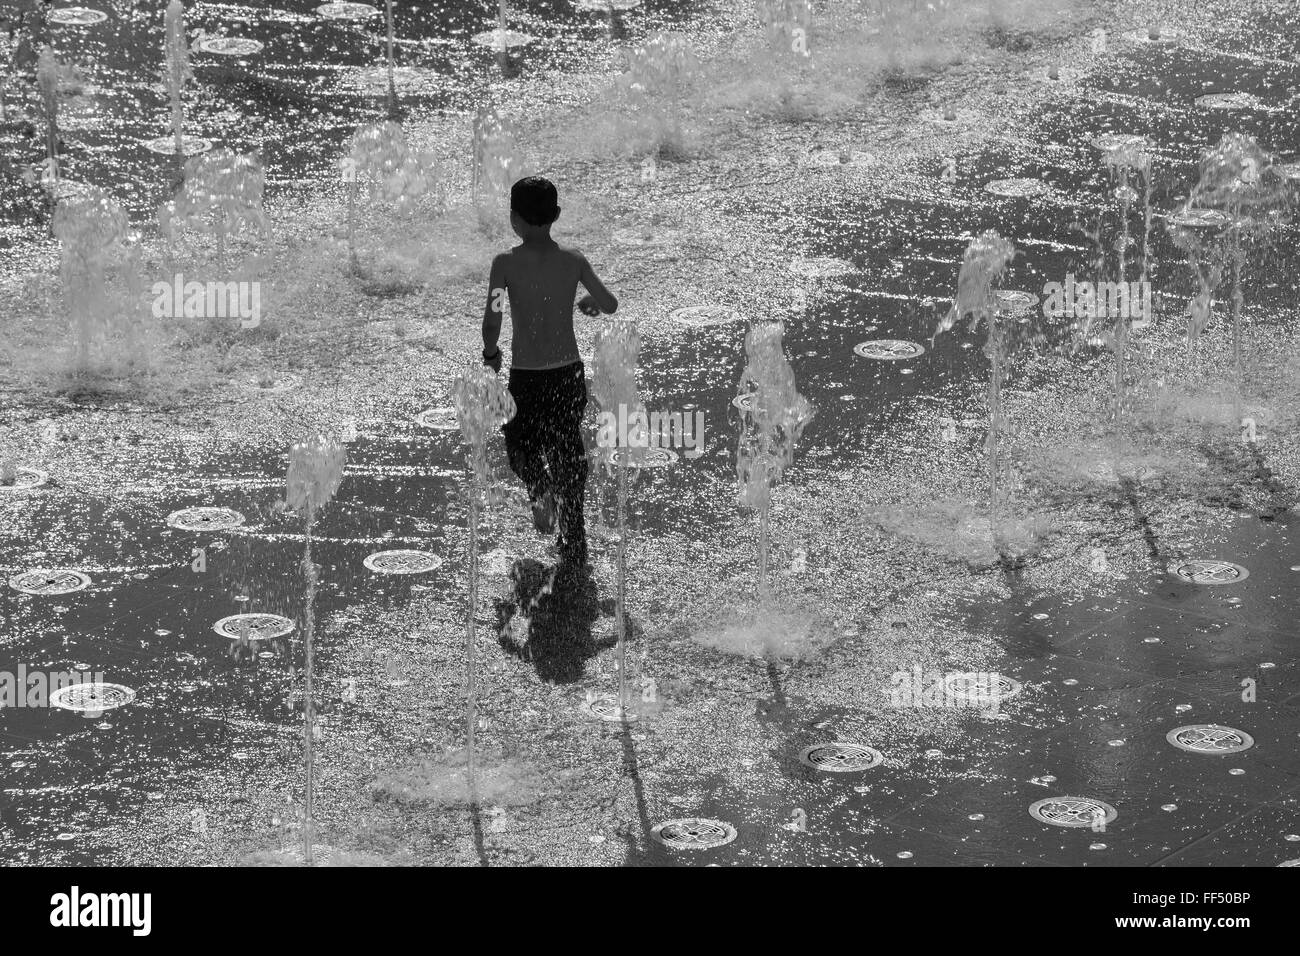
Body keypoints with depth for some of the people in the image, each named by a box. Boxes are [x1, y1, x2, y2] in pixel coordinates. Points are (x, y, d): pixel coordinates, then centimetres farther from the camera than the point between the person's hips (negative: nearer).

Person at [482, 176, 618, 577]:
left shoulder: (506, 263, -12)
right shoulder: (573, 261, -4)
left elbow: (492, 322, -18)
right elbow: (611, 306, 6)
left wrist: (491, 353, 2)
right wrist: (589, 302, 28)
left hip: (525, 377, -2)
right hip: (569, 374, 2)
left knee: (521, 443, 24)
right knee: (569, 456, 13)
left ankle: (541, 491, -8)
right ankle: (574, 555, 11)